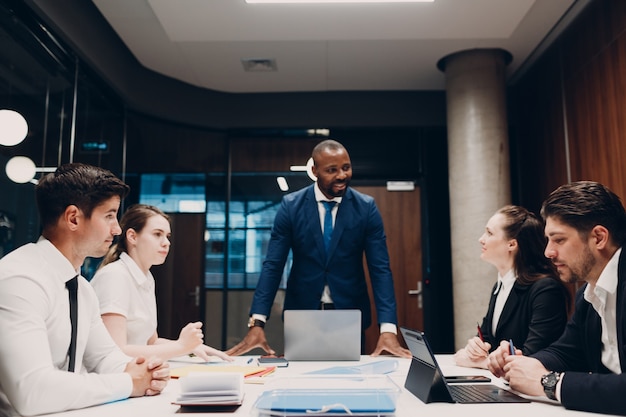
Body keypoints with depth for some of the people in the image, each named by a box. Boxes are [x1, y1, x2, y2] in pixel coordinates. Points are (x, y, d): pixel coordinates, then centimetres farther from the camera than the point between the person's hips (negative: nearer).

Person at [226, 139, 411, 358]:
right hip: (301, 312, 0)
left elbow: (380, 268, -10)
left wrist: (388, 329, -20)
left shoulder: (366, 207, -7)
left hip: (350, 314, 0)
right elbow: (272, 265, -9)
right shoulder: (291, 205, -7)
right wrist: (257, 323, -18)